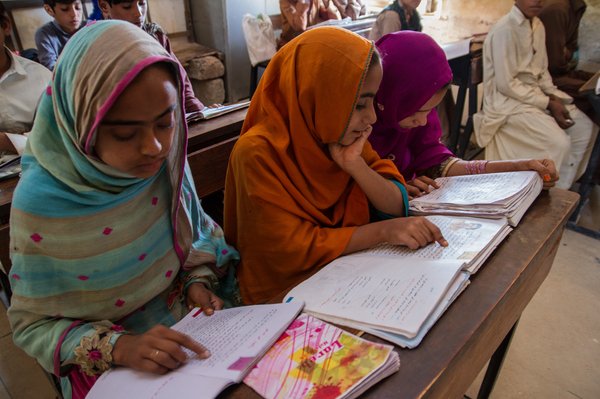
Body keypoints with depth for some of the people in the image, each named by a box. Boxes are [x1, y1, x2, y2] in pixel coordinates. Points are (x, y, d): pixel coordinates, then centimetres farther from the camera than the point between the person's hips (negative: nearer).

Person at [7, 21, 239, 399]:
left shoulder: (166, 159, -13)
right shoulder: (40, 204, -21)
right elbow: (32, 323, -10)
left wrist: (198, 279, -13)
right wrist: (117, 346, -24)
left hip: (192, 319, 3)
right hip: (112, 369, -2)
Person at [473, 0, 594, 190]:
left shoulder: (538, 25, 8)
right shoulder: (504, 30, -18)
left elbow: (542, 71, 15)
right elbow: (505, 84, -21)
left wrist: (553, 96, -4)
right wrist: (547, 103, -17)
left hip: (536, 93, 9)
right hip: (508, 100, -9)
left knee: (583, 127, 0)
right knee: (559, 142, -22)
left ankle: (562, 189, 10)